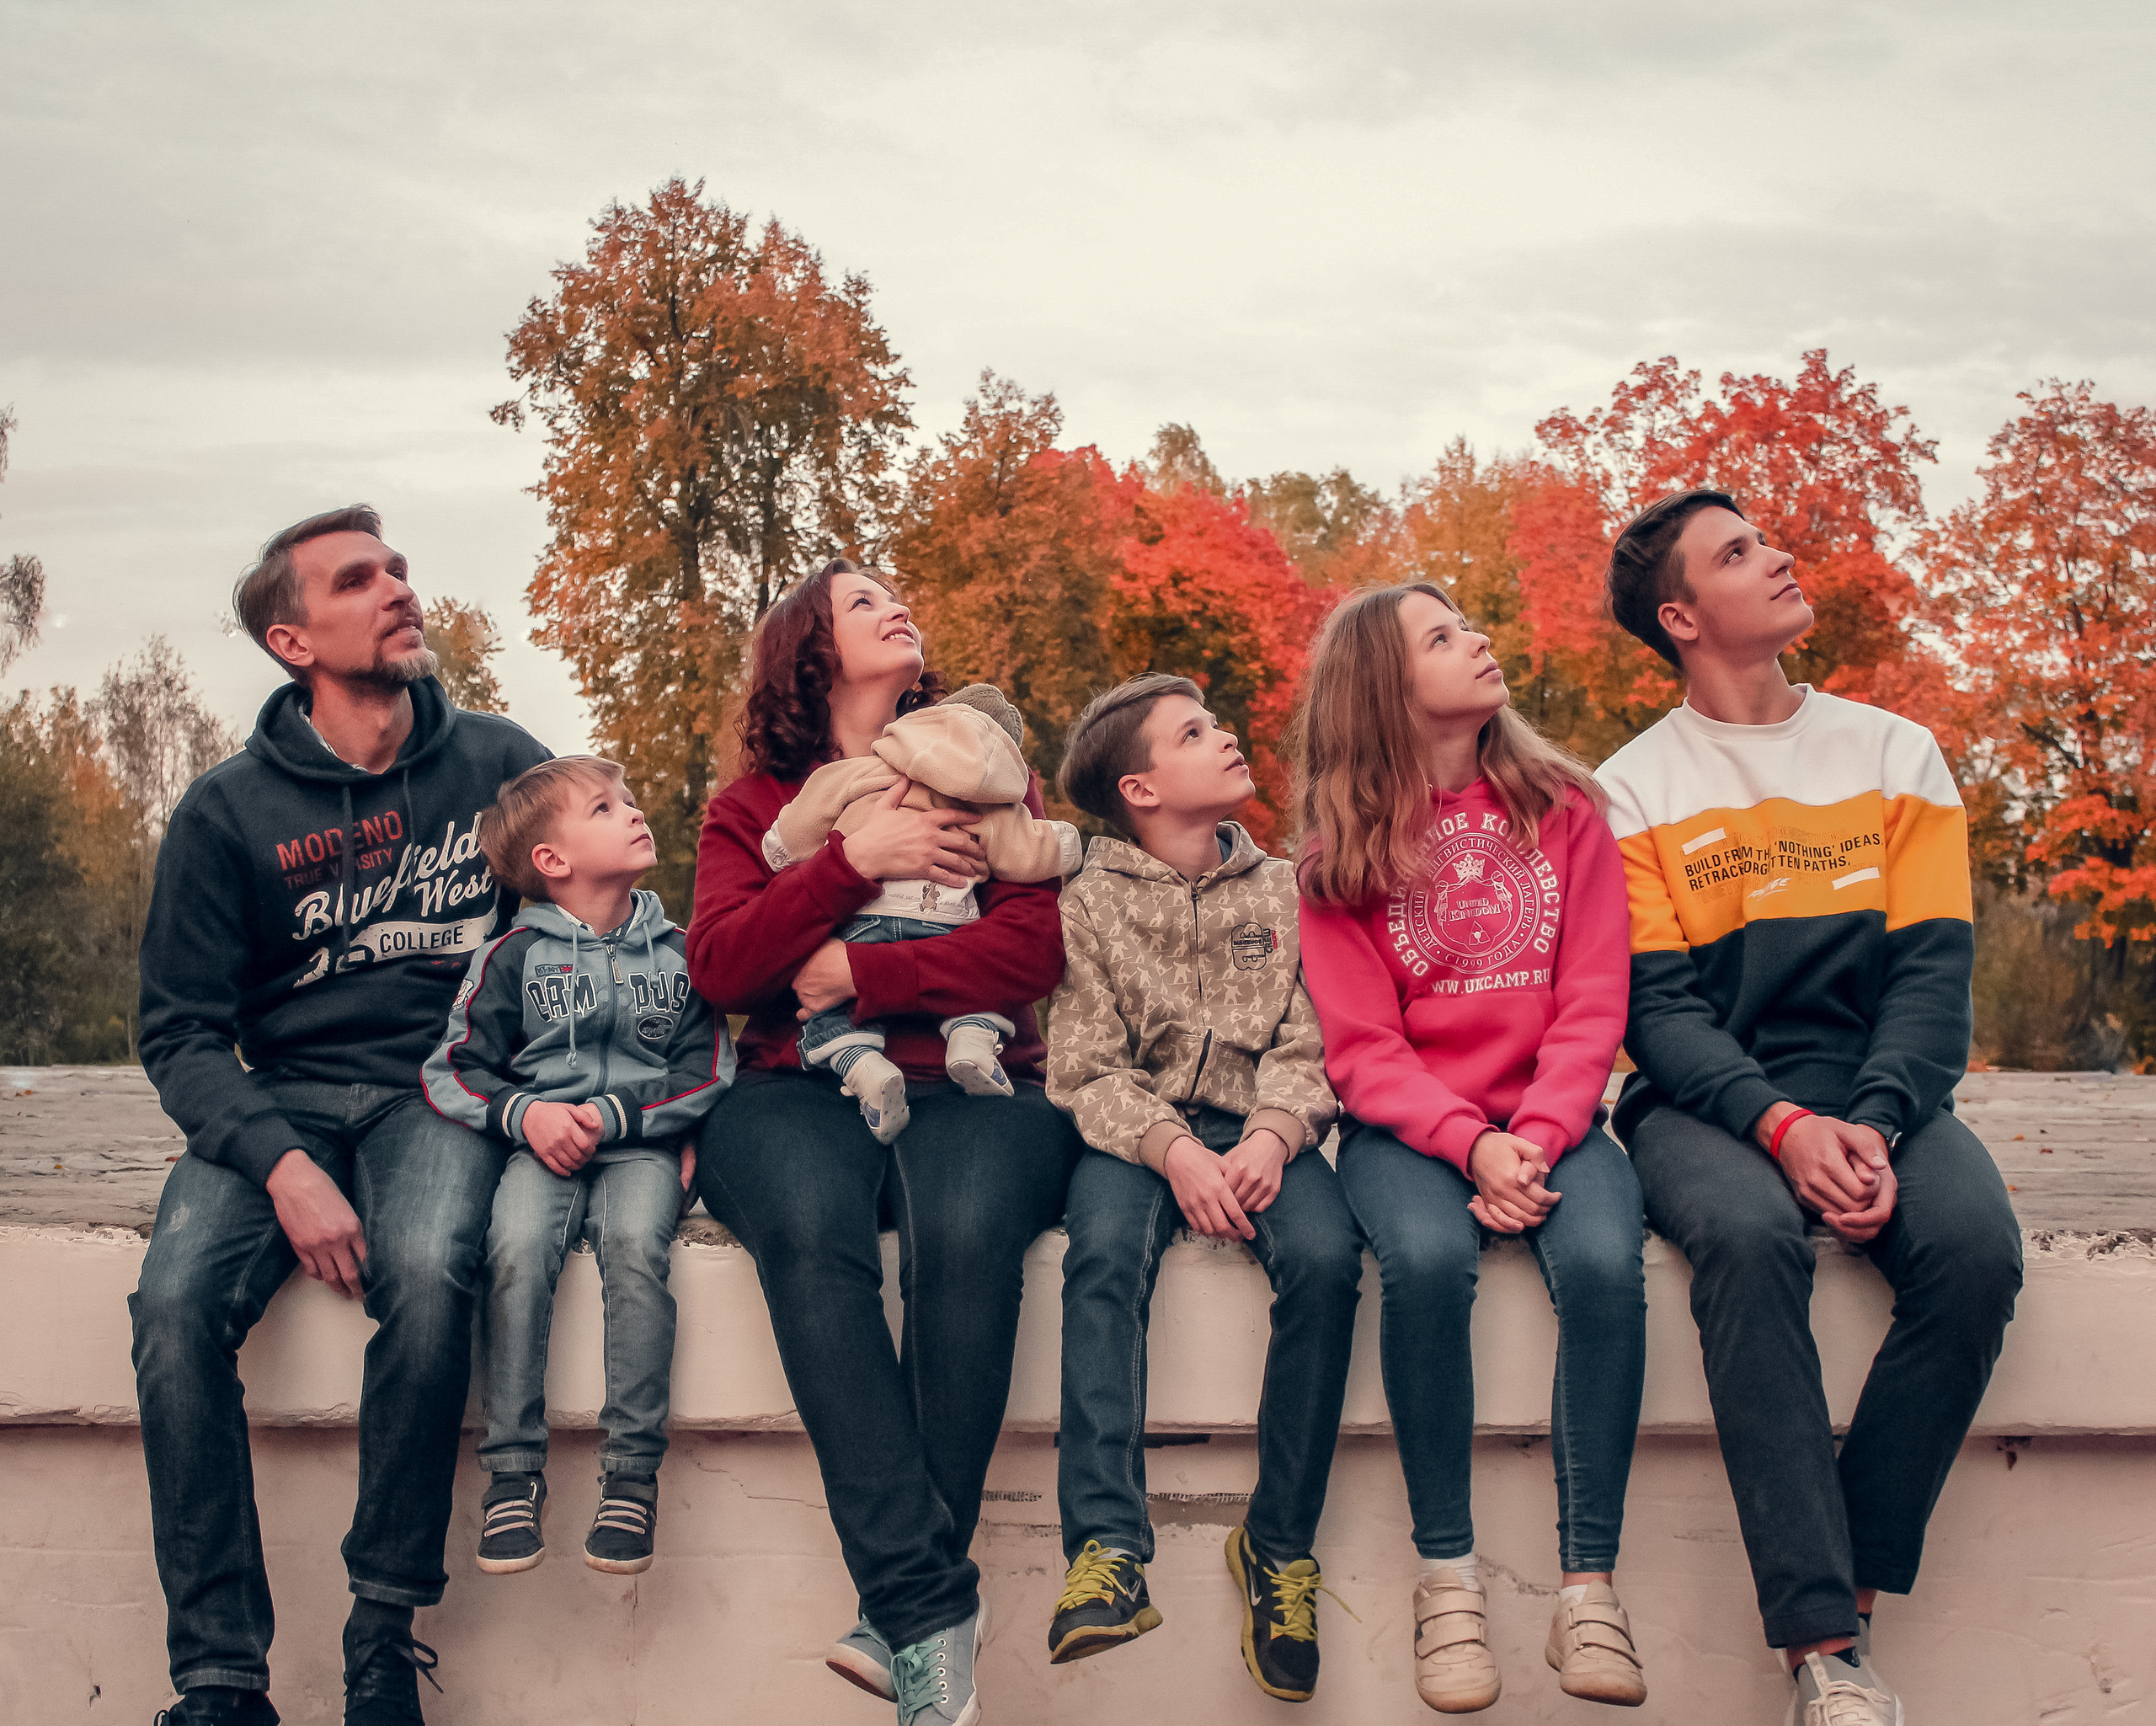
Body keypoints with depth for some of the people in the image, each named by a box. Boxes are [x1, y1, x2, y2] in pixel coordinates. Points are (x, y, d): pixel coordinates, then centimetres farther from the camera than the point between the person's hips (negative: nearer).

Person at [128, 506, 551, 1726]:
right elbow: (182, 1031, 0)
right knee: (178, 1301, -28)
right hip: (281, 1101, 1)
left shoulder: (500, 764, 4)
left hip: (442, 1088, -1)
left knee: (427, 1273, -34)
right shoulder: (229, 814, 1)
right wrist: (282, 1164, -19)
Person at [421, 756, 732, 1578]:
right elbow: (454, 1070, 7)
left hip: (643, 1143, 0)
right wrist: (526, 1114, -12)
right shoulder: (514, 955, 6)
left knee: (635, 1244, -32)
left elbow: (707, 1072, 5)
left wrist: (613, 1114, -10)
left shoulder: (675, 953, 10)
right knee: (517, 1248, -31)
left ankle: (632, 1468, -24)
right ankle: (513, 1466, -19)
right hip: (541, 1143, 0)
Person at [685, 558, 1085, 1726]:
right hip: (801, 1094, 0)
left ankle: (905, 1613, -29)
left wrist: (861, 973, -5)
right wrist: (852, 861, -6)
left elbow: (1036, 941, 3)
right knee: (810, 1233, -36)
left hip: (973, 1083, 0)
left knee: (967, 1231, -36)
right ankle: (933, 1607, -36)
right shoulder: (750, 807, 20)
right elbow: (719, 970, 2)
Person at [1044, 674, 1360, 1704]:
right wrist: (1170, 1148, -20)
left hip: (1260, 1126, 1)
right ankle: (1108, 1551, -38)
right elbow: (1085, 1067, -1)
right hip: (1137, 1128, -1)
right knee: (1104, 1252, -35)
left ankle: (1280, 1547, -20)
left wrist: (1272, 1135, -17)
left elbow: (1308, 1045, 5)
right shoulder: (1090, 903, 7)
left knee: (1324, 1257, -31)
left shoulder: (1284, 889, 13)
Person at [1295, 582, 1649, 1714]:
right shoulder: (1343, 850, 3)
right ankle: (1447, 1575, -20)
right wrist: (1468, 1142, -20)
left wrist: (1533, 1142, -15)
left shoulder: (1562, 808, 6)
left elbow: (1591, 1013, 1)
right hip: (1408, 1127, -1)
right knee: (1426, 1259, -33)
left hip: (1547, 1118, 1)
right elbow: (1363, 1049, -3)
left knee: (1603, 1262, -30)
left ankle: (1587, 1587, -21)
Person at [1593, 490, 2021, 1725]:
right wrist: (1780, 1125, -22)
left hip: (1878, 1087, 2)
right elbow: (1659, 1007, -2)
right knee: (1748, 1234, -36)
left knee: (1976, 1245, -30)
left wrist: (1875, 1125, -16)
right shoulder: (1634, 791, 6)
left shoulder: (1896, 753, 12)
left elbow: (1932, 973, 3)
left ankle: (1850, 1593, -18)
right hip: (1709, 1102, -2)